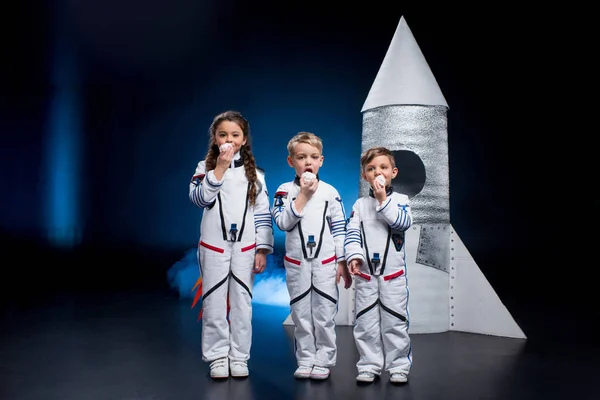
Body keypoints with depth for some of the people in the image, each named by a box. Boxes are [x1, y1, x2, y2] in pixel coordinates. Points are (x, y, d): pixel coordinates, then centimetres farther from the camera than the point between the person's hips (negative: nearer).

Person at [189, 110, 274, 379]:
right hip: (214, 245, 0)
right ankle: (217, 356, 19)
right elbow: (198, 198, -16)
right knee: (214, 302, 5)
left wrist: (263, 249, -3)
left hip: (245, 246, 1)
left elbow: (262, 213, 2)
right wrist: (219, 169, -21)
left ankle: (239, 356, 20)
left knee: (242, 302, 8)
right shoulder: (205, 167, 1)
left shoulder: (254, 172, 3)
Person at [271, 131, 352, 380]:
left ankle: (323, 361, 18)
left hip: (325, 262, 0)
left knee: (325, 314, 5)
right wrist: (303, 195, -17)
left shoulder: (330, 192, 0)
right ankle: (305, 360, 23)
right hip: (296, 262, 1)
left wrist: (342, 262, -1)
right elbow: (282, 222, -16)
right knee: (301, 315, 10)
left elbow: (339, 229, 2)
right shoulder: (285, 191, -2)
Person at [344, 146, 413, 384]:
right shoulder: (360, 204, 6)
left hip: (393, 271, -2)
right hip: (365, 273, 2)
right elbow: (352, 233, -2)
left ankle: (399, 366, 18)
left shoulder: (400, 200, 1)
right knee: (366, 322, 7)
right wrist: (354, 256, -18)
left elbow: (404, 222, -18)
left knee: (394, 321, 5)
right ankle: (369, 366, 19)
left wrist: (383, 200, -19)